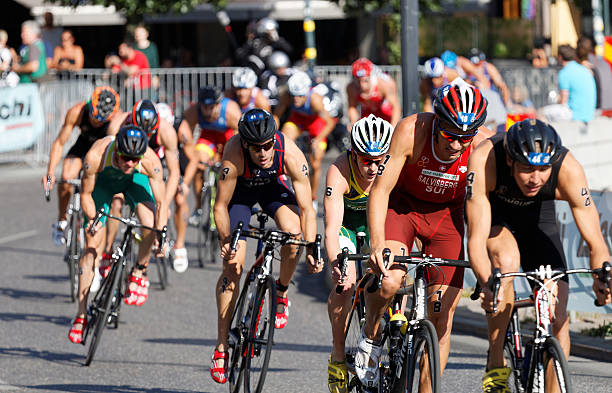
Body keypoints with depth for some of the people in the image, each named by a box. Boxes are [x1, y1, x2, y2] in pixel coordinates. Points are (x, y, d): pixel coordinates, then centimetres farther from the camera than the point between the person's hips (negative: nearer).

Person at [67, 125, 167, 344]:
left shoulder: (150, 161, -37)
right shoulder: (96, 156, -38)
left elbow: (161, 203, -29)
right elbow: (86, 194, -22)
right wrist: (92, 219, -37)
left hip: (135, 180, 0)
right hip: (103, 180, 0)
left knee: (151, 224, -28)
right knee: (92, 246, -7)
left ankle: (139, 272, 1)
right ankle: (81, 315, 0)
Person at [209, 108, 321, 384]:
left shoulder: (291, 155, -35)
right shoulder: (234, 156, -38)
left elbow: (306, 208, -28)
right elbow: (221, 206, -29)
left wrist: (311, 251, -37)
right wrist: (227, 242, -40)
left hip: (273, 186, 1)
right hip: (239, 189, -1)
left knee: (294, 232, -29)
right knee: (233, 266, -11)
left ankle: (282, 291, 1)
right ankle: (221, 347, -3)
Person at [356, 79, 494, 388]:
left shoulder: (483, 146, -27)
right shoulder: (411, 131, -30)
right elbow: (380, 189, -27)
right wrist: (377, 245, -39)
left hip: (446, 214, 2)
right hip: (403, 205, -2)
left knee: (442, 317, -5)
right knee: (388, 279, -30)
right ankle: (371, 337, 0)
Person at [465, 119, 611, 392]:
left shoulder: (568, 169, -34)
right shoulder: (484, 161, -39)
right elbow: (476, 240, -41)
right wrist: (487, 283, -59)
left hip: (538, 216, 2)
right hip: (492, 215, -2)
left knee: (557, 314, -12)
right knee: (506, 260, -34)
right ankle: (495, 364, -19)